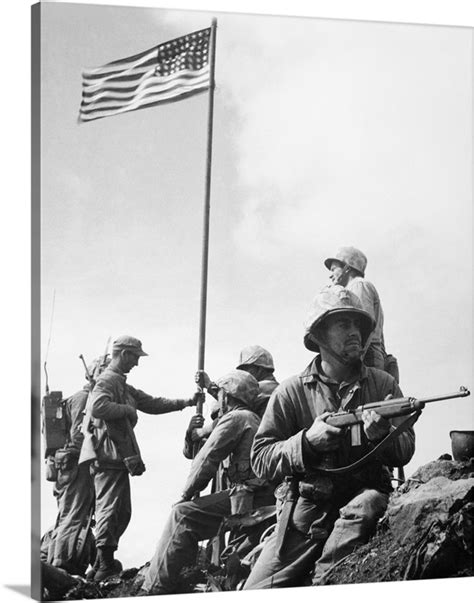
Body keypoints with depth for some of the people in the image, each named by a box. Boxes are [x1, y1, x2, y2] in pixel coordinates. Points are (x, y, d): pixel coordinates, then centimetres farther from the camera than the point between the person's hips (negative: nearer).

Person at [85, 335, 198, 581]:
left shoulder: (122, 384, 22)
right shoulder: (107, 380, -11)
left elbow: (152, 404, 24)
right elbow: (98, 407, -31)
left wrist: (186, 402, 19)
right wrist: (126, 409, -18)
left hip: (120, 457, 11)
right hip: (110, 457, -11)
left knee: (122, 512, 15)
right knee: (108, 510, -9)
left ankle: (105, 561, 23)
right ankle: (104, 566, -7)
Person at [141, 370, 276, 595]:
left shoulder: (235, 418, -5)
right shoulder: (254, 418, 24)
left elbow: (206, 459, -7)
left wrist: (186, 494, 1)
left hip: (248, 497, -10)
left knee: (182, 514, -12)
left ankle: (157, 587, -13)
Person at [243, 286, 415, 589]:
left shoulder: (383, 384, 7)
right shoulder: (291, 391, 2)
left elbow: (406, 451, 4)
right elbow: (261, 460, -1)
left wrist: (382, 435, -19)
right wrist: (307, 441, -18)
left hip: (363, 498, 1)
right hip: (307, 508, -1)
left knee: (365, 508, -35)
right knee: (257, 592, -15)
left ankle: (323, 584, -17)